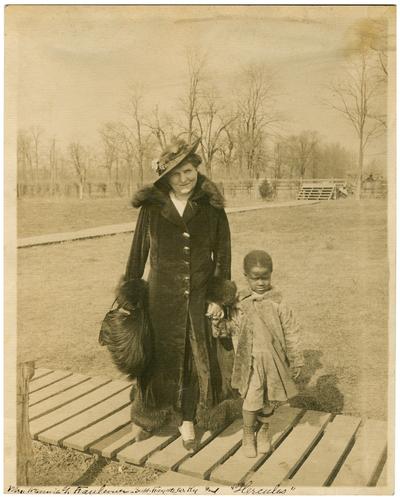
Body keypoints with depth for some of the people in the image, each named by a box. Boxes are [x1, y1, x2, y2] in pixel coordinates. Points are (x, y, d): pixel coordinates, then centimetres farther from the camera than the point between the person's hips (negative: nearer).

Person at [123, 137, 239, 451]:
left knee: (197, 360, 11)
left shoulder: (212, 207, -4)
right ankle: (150, 417, 35)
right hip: (162, 296, 0)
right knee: (159, 359, 12)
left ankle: (187, 420, 32)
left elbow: (223, 255, -1)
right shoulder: (151, 207, -5)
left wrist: (217, 296, -6)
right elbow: (138, 253, 1)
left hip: (200, 297, 1)